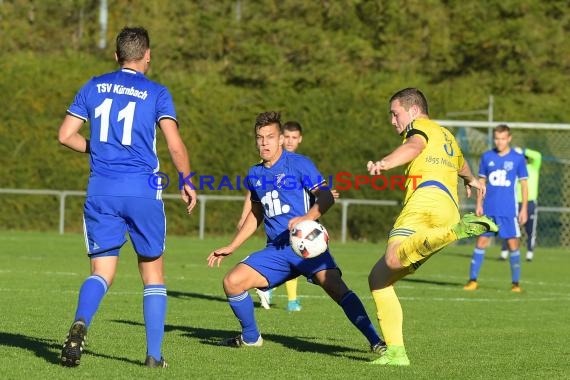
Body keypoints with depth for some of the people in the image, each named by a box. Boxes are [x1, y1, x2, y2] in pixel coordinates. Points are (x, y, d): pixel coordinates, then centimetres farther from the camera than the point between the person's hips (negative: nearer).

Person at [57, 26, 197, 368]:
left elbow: (66, 135, 7)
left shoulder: (94, 87, 10)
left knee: (102, 272, 6)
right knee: (153, 273, 12)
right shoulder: (156, 93, 2)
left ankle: (80, 323, -25)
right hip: (143, 190, -2)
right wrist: (187, 182, 8)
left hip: (101, 191, 2)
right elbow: (176, 146, -6)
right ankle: (154, 354, 6)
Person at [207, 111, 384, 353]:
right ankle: (250, 337, 14)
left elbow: (326, 197, -10)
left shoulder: (298, 164, -3)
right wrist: (231, 248, 26)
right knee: (232, 282, -7)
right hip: (275, 250, 6)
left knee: (336, 287, -27)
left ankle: (375, 341, -25)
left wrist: (306, 218, -29)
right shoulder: (255, 175, 15)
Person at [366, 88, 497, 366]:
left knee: (395, 257, -40)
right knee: (378, 277, 13)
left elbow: (413, 147, -11)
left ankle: (460, 230, -56)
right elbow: (461, 165, 62)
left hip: (427, 195, -9)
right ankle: (395, 351, 1)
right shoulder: (447, 136, 39)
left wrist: (386, 163, -31)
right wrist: (471, 180, 85)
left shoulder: (419, 127, 14)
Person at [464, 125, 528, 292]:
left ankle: (516, 283, 8)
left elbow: (524, 184, 4)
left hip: (509, 210, -2)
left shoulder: (518, 158, 0)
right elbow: (482, 182, 12)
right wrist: (479, 205, 4)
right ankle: (473, 280, 3)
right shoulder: (487, 157, 6)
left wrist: (524, 208, -2)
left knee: (513, 244, -2)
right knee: (481, 242, -1)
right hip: (488, 209, 2)